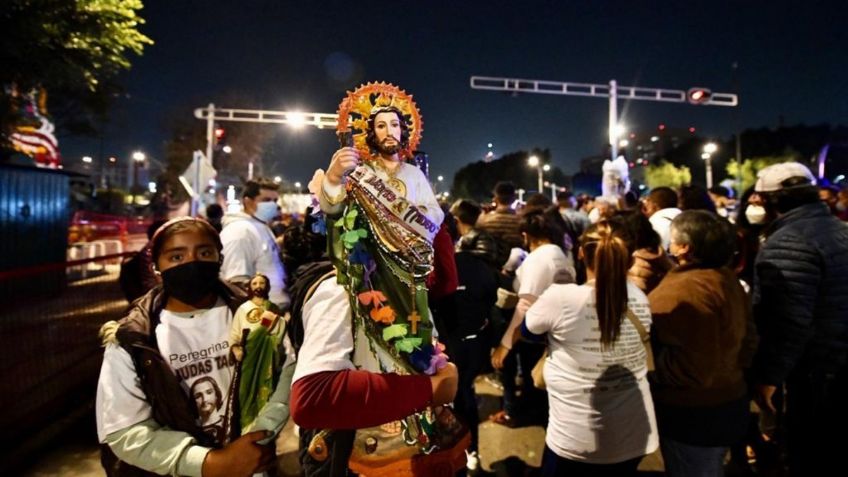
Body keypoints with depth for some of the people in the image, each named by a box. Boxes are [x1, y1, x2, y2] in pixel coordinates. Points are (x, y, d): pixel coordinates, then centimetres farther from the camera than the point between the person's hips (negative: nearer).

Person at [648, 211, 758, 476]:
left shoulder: (687, 290, -26)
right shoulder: (726, 278, 3)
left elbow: (694, 367, -28)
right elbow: (747, 341, 10)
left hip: (694, 414, -9)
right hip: (724, 403, 9)